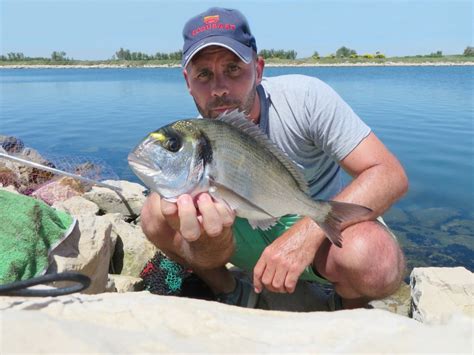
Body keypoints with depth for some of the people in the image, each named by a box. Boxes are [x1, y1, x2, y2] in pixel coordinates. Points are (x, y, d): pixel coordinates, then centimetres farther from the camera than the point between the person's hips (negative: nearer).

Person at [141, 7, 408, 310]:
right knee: (158, 212, -19)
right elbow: (204, 257, -17)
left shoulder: (305, 97, -22)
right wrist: (210, 239, -44)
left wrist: (306, 233, -38)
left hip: (326, 227, -2)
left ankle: (352, 305, 1)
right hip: (250, 233, 3)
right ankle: (230, 292, 6)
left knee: (378, 260, -37)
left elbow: (391, 175, -25)